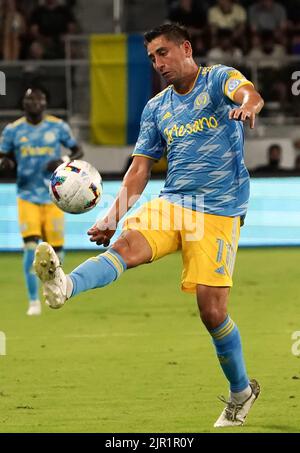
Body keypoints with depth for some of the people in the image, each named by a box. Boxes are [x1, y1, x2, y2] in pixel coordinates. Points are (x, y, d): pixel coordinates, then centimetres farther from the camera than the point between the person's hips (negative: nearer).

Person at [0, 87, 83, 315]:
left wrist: (64, 161, -13)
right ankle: (34, 301, -5)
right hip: (27, 196, -1)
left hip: (53, 196, 1)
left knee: (56, 247, 1)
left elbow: (77, 151, 8)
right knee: (31, 247, -13)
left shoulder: (58, 127, 0)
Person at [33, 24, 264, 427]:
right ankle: (66, 285, -55)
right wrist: (112, 216, 1)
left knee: (212, 309, -8)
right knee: (125, 244, -26)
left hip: (219, 212, -4)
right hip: (171, 203, 4)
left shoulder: (218, 80, 0)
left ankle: (242, 391, 13)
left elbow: (249, 94, -23)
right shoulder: (156, 108, 16)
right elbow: (140, 170, 15)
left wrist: (246, 106, -49)